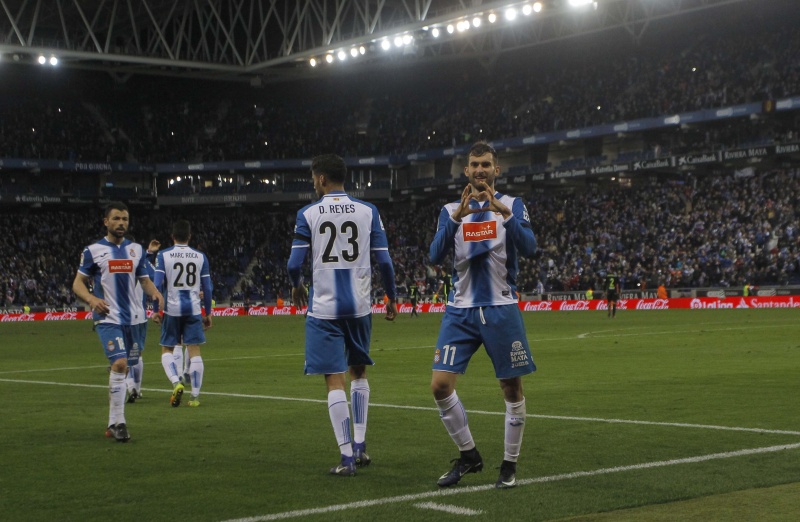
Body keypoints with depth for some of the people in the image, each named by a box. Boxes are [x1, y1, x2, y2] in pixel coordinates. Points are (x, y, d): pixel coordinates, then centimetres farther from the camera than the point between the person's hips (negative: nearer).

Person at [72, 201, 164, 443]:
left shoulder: (136, 249, 11)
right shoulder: (93, 250, 0)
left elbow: (145, 280, 16)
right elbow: (78, 283, 3)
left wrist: (155, 293, -6)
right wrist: (91, 298, -18)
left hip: (134, 318, 4)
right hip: (108, 318, -4)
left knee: (120, 367, 9)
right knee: (120, 363, -19)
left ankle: (113, 423, 20)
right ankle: (117, 422, -12)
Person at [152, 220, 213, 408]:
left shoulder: (163, 255, -1)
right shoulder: (200, 257, 4)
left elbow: (157, 284, -7)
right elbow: (207, 288, 6)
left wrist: (156, 310, 0)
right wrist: (208, 313, 14)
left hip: (172, 309, -1)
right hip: (194, 309, 1)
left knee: (167, 350, 11)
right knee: (194, 350, 4)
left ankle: (176, 382, -13)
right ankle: (195, 396, 3)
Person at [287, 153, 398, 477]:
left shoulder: (308, 214, -3)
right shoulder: (368, 211, 2)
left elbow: (294, 264, -4)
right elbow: (384, 261, 0)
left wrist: (296, 287, 17)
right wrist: (392, 298, 13)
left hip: (324, 308, -3)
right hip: (360, 305, 3)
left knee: (334, 380, 0)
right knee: (358, 372, 21)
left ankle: (346, 457, -4)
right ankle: (360, 446, 19)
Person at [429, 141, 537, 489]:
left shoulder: (512, 205, 4)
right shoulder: (451, 210, 9)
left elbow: (528, 247, -13)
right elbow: (436, 256, -6)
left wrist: (503, 212, -26)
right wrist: (457, 217, -19)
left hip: (501, 308, -2)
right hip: (461, 310, 2)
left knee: (512, 388, 2)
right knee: (440, 384, -7)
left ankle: (509, 465, 18)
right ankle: (468, 456, 11)